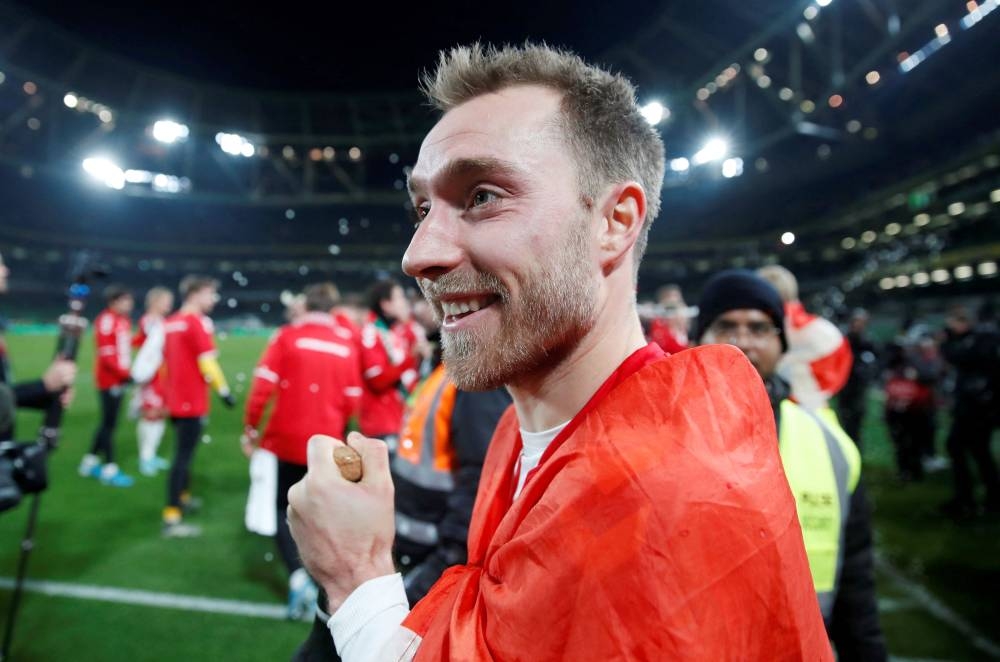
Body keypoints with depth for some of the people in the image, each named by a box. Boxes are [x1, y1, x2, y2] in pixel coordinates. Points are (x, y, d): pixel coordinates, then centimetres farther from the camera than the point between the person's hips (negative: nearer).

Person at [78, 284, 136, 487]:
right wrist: (126, 375, -20)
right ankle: (110, 470, 8)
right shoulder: (106, 321, -15)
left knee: (108, 422, 16)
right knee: (109, 423, -1)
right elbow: (106, 356, -19)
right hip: (109, 379, -8)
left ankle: (90, 463, 30)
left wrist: (126, 374, 10)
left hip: (119, 378, 8)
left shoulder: (124, 320, 10)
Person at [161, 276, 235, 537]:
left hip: (175, 399, 9)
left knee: (183, 452, 24)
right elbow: (207, 362, -19)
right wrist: (224, 390, -12)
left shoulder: (169, 322, 11)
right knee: (183, 456, -6)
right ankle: (171, 519, -4)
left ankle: (181, 497, 40)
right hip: (191, 401, -9)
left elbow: (166, 359, 15)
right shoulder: (198, 322, -15)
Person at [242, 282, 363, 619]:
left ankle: (298, 576, -5)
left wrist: (250, 429, 0)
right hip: (326, 444, 2)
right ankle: (315, 579, 26)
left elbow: (263, 386, -11)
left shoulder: (288, 336, -7)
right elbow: (352, 401, 1)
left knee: (281, 508, 12)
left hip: (285, 439, -2)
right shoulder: (347, 343, -1)